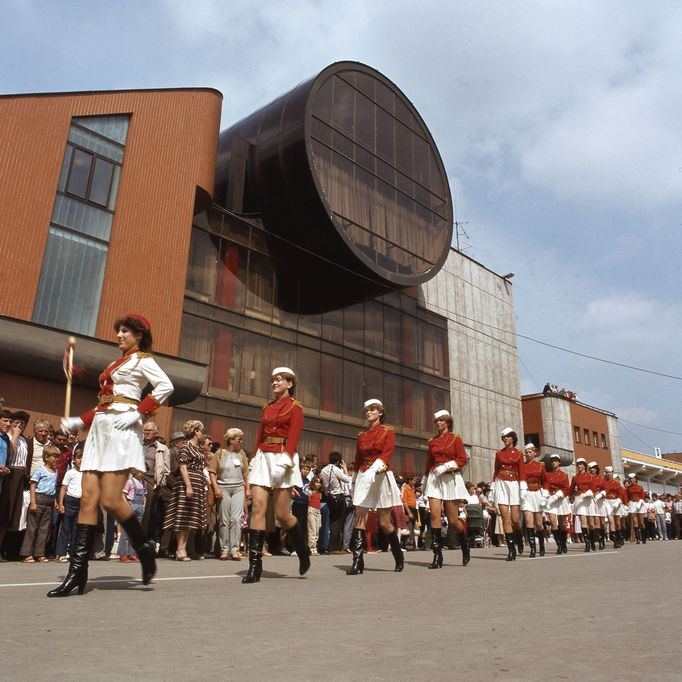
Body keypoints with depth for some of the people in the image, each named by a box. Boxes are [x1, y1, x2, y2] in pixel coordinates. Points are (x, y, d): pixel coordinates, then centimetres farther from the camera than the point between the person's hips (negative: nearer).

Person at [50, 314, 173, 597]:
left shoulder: (142, 359, 3)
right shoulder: (118, 363, 26)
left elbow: (165, 386, -15)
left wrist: (137, 413, -18)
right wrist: (78, 422, 12)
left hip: (121, 430, -8)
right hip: (100, 430, 8)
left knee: (110, 500, -14)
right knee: (88, 499, -2)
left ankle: (145, 549, 6)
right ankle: (77, 571, -1)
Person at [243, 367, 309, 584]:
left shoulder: (295, 407, 1)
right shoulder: (267, 408, 18)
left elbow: (293, 436, -10)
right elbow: (260, 436, 17)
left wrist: (286, 459, -22)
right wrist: (256, 458, 8)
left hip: (282, 459, -5)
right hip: (263, 458, 5)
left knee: (282, 514, -4)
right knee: (257, 508, -7)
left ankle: (303, 552, 22)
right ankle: (255, 565, -6)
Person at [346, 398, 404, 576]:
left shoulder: (388, 431, 0)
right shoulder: (361, 435, 12)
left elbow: (387, 453, -16)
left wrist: (375, 469, -32)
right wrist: (358, 479, 15)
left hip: (381, 477, -3)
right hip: (363, 477, 3)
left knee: (384, 522, 3)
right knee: (360, 518, -10)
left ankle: (399, 557, 25)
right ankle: (357, 562, -11)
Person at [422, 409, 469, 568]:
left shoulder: (455, 438, 2)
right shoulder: (432, 441, 12)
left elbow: (462, 460, -4)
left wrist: (445, 468, -15)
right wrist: (425, 482, 20)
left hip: (451, 479, -3)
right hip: (434, 479, 3)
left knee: (452, 519, 0)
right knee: (434, 515, -11)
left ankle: (465, 546, 28)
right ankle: (437, 556, -8)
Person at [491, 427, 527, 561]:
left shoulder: (518, 454, 6)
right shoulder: (498, 453, 10)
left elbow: (522, 473, 1)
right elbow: (496, 471, 12)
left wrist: (523, 489, -9)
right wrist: (492, 488, 8)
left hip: (514, 485, -1)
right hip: (501, 485, 1)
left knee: (515, 519, -5)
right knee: (505, 517, -7)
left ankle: (519, 539, 28)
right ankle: (511, 549, -3)